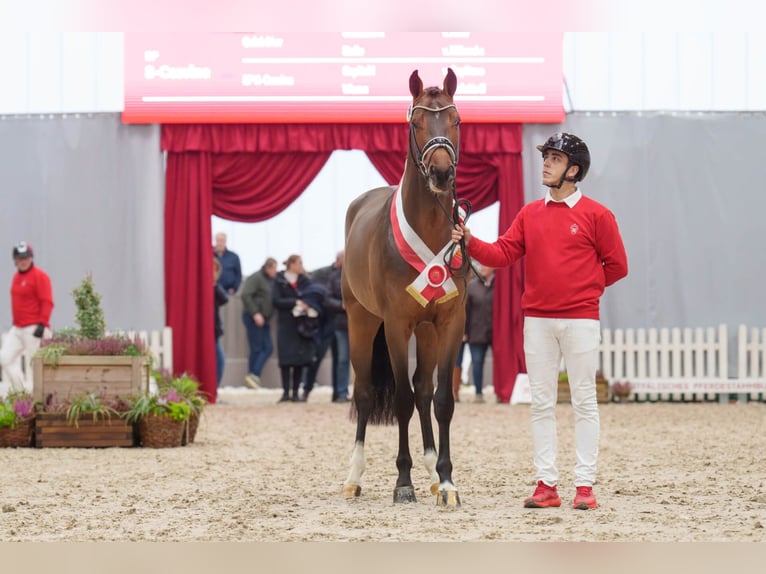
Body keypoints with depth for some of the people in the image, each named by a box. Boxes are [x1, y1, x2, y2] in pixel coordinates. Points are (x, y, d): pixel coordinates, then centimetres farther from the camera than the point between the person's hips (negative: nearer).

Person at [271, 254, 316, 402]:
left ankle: (296, 392, 7)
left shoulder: (305, 281, 10)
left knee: (300, 360, 1)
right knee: (285, 359, -4)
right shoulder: (279, 281, 0)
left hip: (302, 324, 3)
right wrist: (296, 302, -18)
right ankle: (286, 391, 2)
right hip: (286, 324, -3)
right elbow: (276, 301, -10)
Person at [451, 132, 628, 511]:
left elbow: (616, 265, 3)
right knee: (541, 403, 5)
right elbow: (502, 253, 1)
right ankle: (546, 484, 9)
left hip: (581, 319, -4)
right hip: (537, 319, 4)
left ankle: (585, 485, 1)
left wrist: (583, 289, 6)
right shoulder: (530, 214, 10)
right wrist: (470, 242, -13)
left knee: (584, 401, -1)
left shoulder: (595, 215, -1)